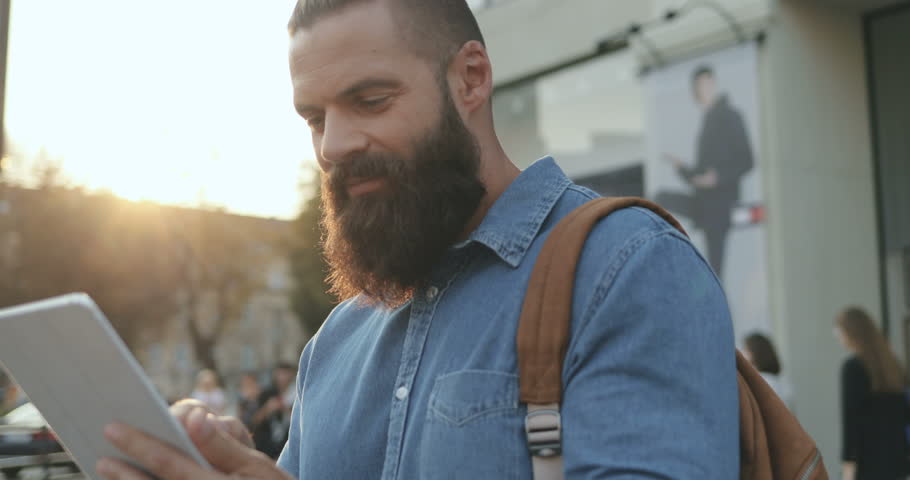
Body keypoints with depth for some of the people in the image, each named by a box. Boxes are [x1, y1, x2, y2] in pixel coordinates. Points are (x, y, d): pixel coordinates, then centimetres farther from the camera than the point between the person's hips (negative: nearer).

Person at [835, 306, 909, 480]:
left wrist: (848, 461, -13)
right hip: (896, 453, 7)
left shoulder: (852, 367, -12)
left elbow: (850, 415, -14)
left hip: (869, 456, -7)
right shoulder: (891, 361, 10)